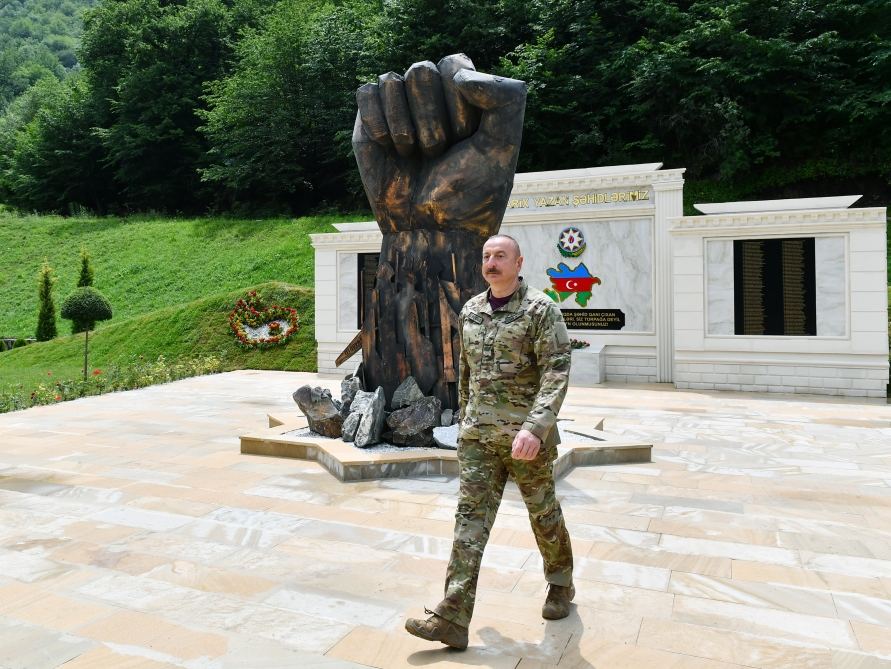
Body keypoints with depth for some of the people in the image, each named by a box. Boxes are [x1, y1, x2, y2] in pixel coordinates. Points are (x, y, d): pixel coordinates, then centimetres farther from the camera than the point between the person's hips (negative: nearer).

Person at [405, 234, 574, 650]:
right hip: (478, 435, 4)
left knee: (543, 513, 14)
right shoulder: (470, 311, 9)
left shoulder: (541, 309, -9)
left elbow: (556, 371, -17)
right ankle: (452, 619, 1)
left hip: (526, 434, -4)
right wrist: (464, 418, 21)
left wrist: (535, 427, -29)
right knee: (471, 520, -1)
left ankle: (561, 585, 39)